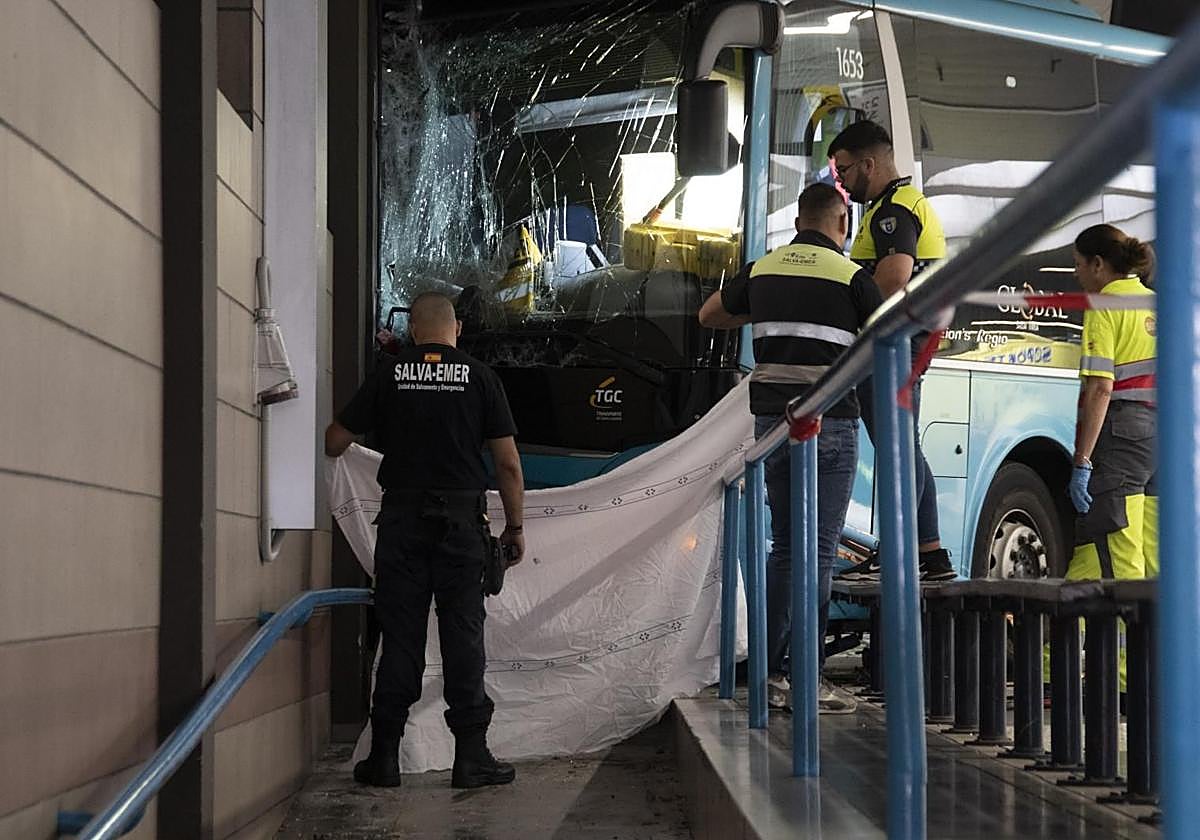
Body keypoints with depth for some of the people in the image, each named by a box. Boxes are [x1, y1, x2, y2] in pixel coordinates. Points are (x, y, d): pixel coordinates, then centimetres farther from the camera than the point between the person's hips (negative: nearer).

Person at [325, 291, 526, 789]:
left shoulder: (389, 375, 2)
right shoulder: (480, 378, 0)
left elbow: (335, 443, 6)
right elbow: (508, 464, -1)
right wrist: (515, 527, 8)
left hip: (402, 519, 1)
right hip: (462, 523, -1)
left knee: (400, 637, 5)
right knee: (463, 636, 4)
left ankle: (385, 757, 8)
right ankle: (471, 756, 4)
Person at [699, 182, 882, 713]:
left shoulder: (763, 270, 11)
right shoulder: (849, 276, -4)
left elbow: (710, 315, 26)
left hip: (772, 421, 5)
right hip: (828, 424, -5)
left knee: (785, 545, 13)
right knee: (818, 550, -3)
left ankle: (771, 673, 12)